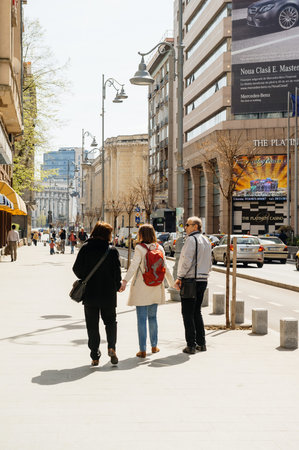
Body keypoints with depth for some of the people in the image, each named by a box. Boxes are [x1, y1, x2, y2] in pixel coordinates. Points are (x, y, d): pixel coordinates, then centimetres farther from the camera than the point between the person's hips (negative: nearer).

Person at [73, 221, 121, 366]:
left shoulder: (85, 248, -6)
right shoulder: (112, 251, -9)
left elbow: (77, 268, -4)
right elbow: (116, 272, -7)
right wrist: (117, 286, 11)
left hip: (90, 294, 1)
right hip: (108, 293, -1)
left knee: (92, 325, 9)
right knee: (110, 321, 18)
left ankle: (95, 356, 8)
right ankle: (111, 347, -2)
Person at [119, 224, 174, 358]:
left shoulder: (139, 248, -11)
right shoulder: (160, 248, 3)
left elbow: (134, 266, -22)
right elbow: (165, 269, 6)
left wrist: (125, 281, -28)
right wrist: (172, 283, 18)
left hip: (141, 288, -5)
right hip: (155, 288, 5)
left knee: (141, 319, 0)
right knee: (152, 317, 18)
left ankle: (142, 350, 2)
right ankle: (154, 346, 27)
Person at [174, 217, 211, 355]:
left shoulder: (191, 239, -12)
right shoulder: (206, 241, 15)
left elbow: (187, 261, -19)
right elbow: (209, 263, 18)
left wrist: (179, 278, -12)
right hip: (203, 280, 8)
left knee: (188, 314, -2)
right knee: (197, 312, 16)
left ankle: (191, 345, -2)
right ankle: (201, 343, 18)